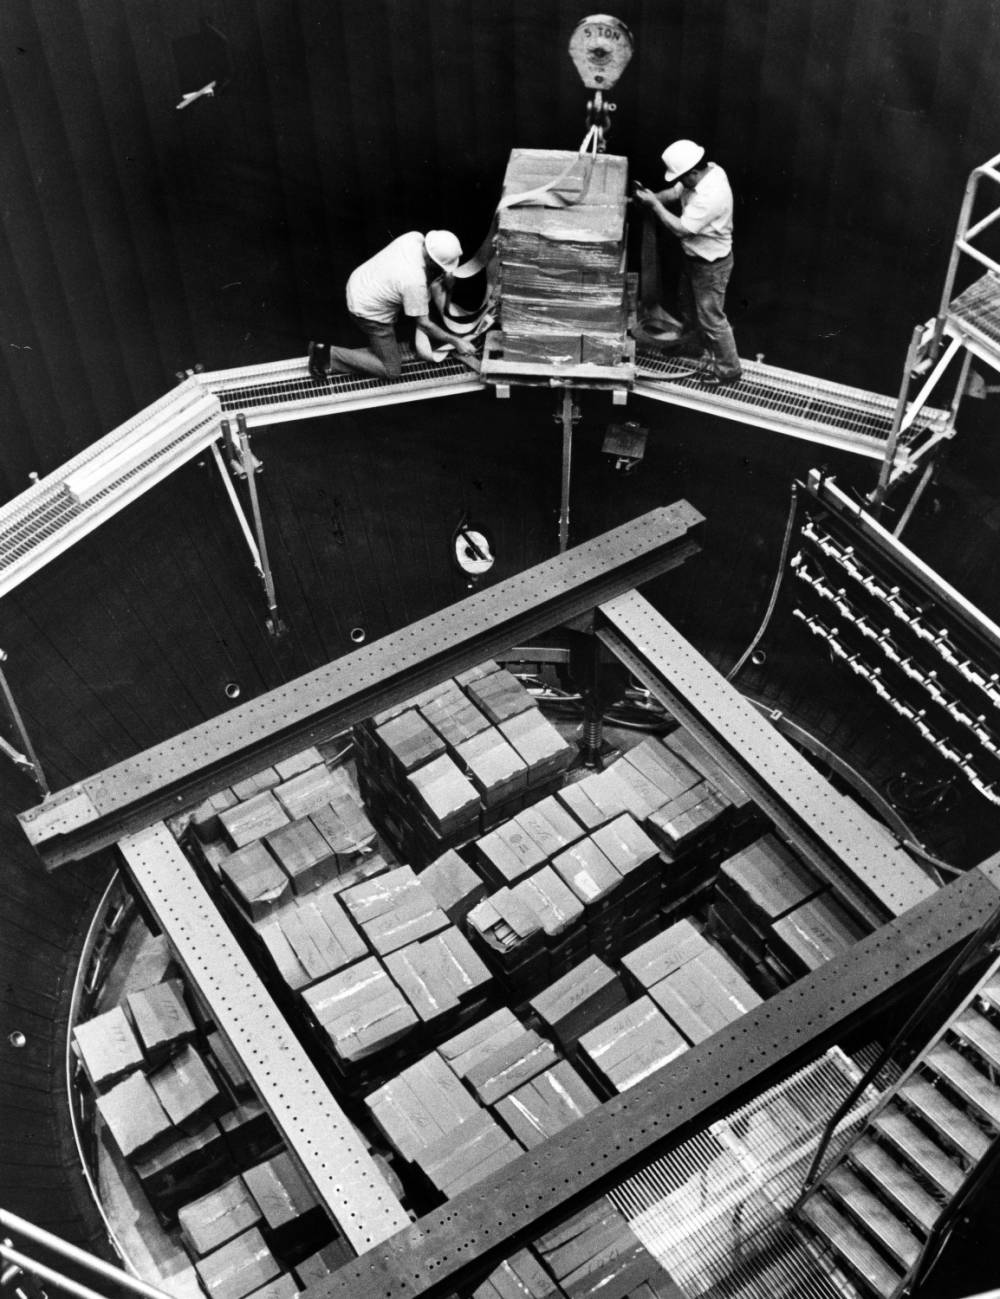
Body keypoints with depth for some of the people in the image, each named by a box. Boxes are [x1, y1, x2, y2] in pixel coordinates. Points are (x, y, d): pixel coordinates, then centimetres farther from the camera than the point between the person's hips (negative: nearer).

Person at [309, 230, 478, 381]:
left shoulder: (415, 237, -15)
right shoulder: (415, 282, -34)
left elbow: (434, 279, 3)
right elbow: (423, 324, -20)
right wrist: (456, 342, -11)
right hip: (368, 312, -8)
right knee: (391, 370, 2)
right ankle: (330, 355, -1)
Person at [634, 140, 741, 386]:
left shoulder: (710, 196, -37)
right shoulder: (708, 171, -8)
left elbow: (681, 229, -31)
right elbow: (675, 192, 5)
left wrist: (654, 204, -24)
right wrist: (651, 197, -12)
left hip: (711, 264, -10)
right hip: (696, 256, 10)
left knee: (711, 318, 6)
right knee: (687, 304, 25)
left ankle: (728, 369, 24)